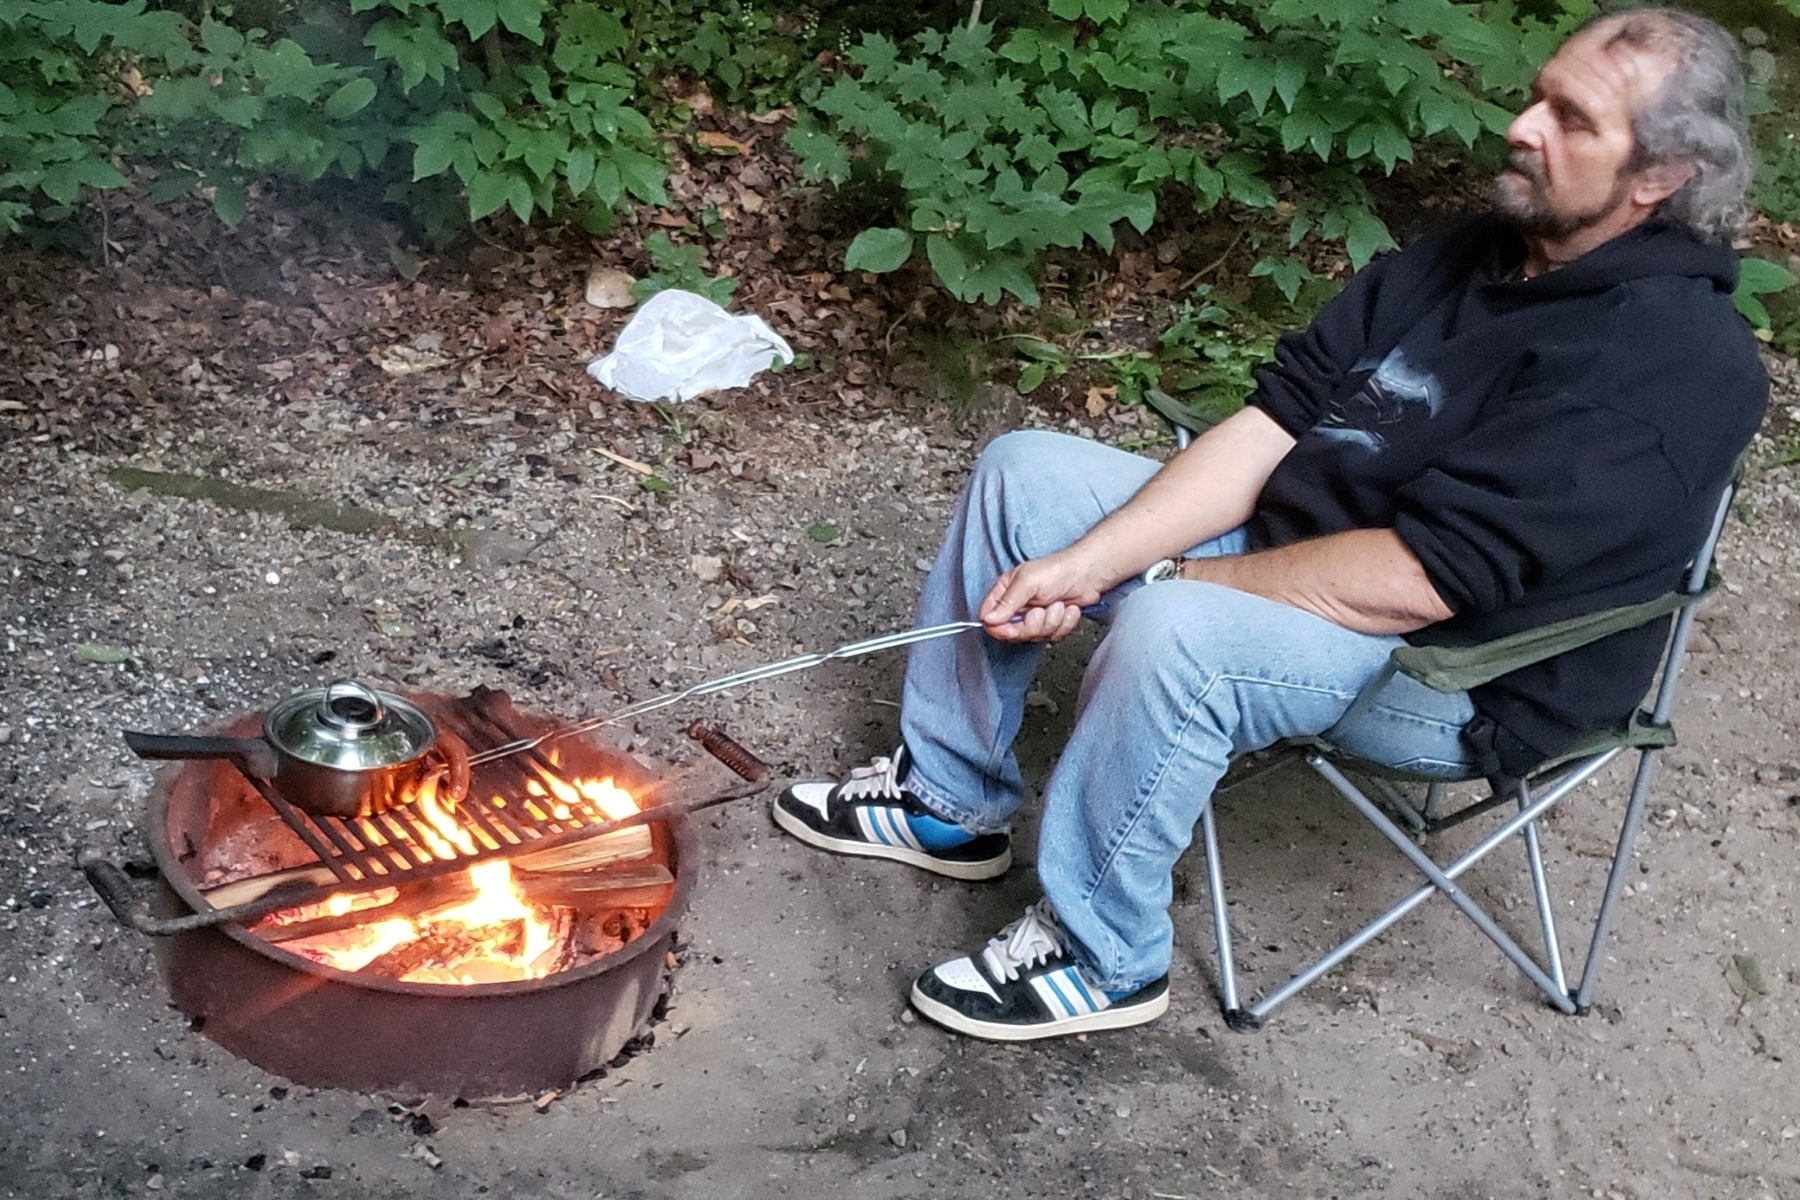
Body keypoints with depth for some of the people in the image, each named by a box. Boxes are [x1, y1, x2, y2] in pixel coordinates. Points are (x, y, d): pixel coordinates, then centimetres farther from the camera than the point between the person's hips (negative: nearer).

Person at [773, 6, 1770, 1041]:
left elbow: (1411, 582, -29)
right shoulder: (1466, 258, 2)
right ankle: (949, 801, 17)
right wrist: (1087, 563, -13)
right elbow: (1270, 428, -2)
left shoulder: (1667, 361, -24)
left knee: (1177, 633, -36)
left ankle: (1103, 959, -13)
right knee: (1026, 473, 4)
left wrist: (1165, 584, -18)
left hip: (1453, 672, -9)